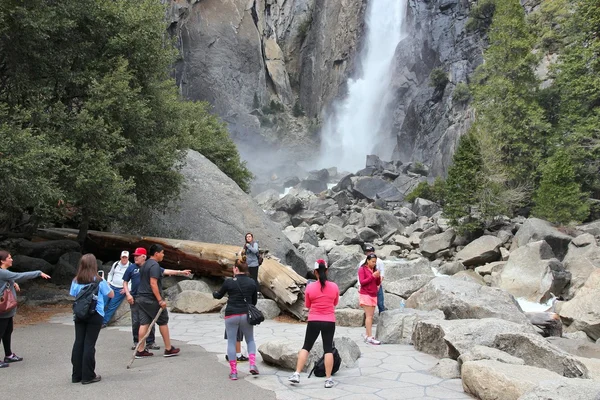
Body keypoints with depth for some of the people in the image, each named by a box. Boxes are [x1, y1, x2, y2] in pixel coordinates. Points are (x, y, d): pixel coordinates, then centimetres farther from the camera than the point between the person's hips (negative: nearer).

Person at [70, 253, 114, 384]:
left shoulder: (76, 281, 1)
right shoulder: (99, 281, -9)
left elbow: (73, 296, 8)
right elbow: (111, 295, 0)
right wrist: (105, 284, 13)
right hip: (95, 315, -4)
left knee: (78, 343, 9)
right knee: (89, 344, -1)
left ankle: (76, 375, 15)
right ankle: (88, 376, 3)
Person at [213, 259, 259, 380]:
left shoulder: (228, 282, -6)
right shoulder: (252, 282, 2)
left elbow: (219, 295, 10)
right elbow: (255, 300, 10)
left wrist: (214, 293, 33)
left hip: (231, 315, -2)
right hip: (246, 315, 2)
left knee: (231, 342, 8)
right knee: (250, 340, 19)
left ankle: (233, 372, 8)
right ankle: (252, 364, 1)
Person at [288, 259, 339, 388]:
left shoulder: (310, 287, -7)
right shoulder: (334, 287, -4)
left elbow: (307, 305, 6)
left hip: (314, 321, 0)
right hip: (329, 322, 0)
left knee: (306, 347, 11)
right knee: (328, 349, 6)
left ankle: (296, 374, 9)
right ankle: (328, 379, 6)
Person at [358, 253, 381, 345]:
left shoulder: (374, 269, 12)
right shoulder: (362, 269, -5)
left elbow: (378, 283, 14)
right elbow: (362, 282, -13)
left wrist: (378, 277, -6)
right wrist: (372, 276, -18)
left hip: (373, 295, 6)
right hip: (365, 294, -6)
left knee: (371, 316, 4)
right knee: (369, 316, -11)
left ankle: (367, 335, 9)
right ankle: (370, 337, -14)